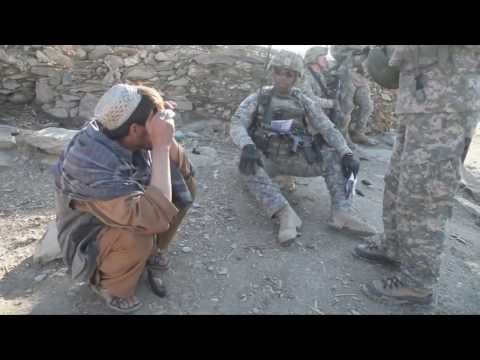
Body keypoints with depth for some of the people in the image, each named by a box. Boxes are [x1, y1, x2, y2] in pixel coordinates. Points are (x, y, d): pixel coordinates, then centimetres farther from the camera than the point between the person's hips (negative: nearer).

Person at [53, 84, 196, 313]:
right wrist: (161, 146, -41)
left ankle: (151, 251, 9)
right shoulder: (90, 164, -37)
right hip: (89, 244, -6)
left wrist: (166, 139, -25)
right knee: (141, 232, -37)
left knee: (183, 183, -7)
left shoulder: (125, 138, -16)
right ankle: (108, 284, -3)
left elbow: (185, 171, -8)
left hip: (126, 211, 7)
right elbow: (156, 218, -47)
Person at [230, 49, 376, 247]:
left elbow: (328, 129, -4)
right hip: (265, 160, -2)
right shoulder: (257, 99, -3)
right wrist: (247, 146, -42)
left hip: (293, 160, 3)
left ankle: (342, 213, -27)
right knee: (247, 166, -37)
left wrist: (347, 154, -22)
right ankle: (286, 214, -45)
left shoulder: (304, 102, 4)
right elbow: (236, 124, -19)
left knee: (334, 158, -16)